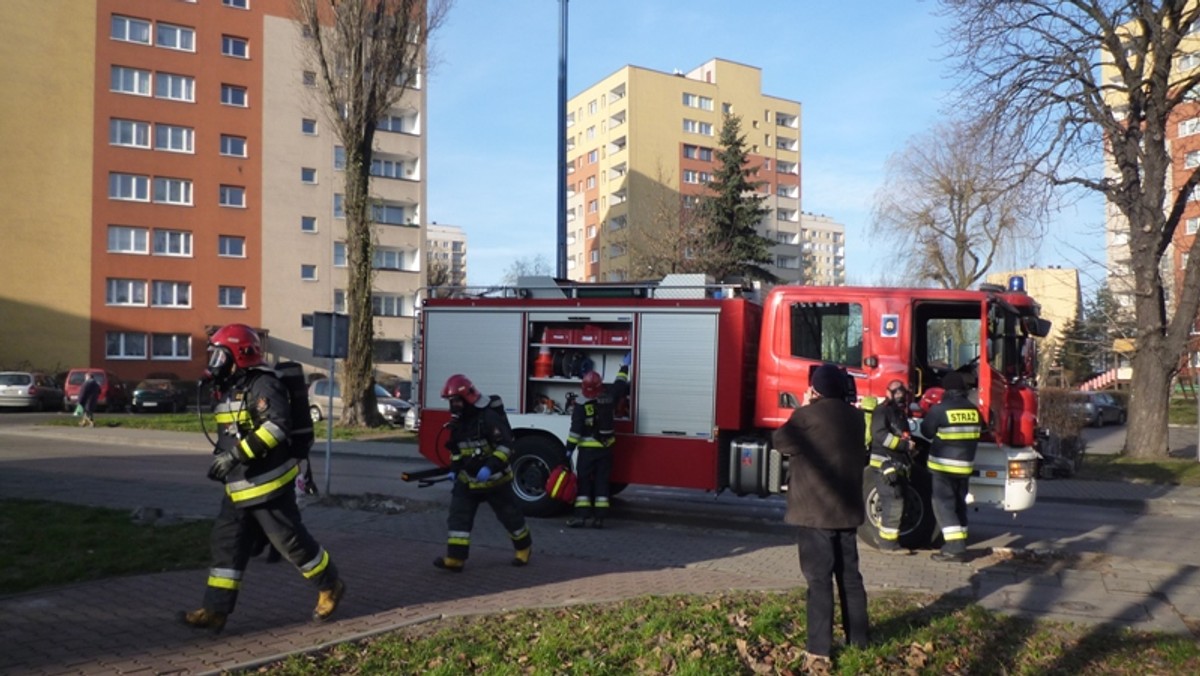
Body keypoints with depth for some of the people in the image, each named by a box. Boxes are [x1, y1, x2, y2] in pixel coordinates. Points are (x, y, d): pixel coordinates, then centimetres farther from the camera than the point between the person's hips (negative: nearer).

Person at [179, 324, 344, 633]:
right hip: (240, 489, 9)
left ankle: (331, 587, 18)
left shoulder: (262, 385, -15)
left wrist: (236, 454, -31)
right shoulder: (230, 390, 16)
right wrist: (221, 459, 20)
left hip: (269, 485, -9)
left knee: (291, 540, 0)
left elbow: (277, 426, -29)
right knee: (227, 543, 6)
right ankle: (215, 610, 11)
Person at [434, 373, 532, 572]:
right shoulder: (458, 422, 5)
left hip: (494, 479, -6)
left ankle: (524, 548, 29)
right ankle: (455, 559, -5)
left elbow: (505, 445, -23)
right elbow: (456, 448, 20)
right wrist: (454, 468, 6)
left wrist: (490, 467, -31)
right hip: (468, 479, 7)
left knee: (509, 515, 8)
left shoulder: (489, 417, -21)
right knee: (458, 516, -5)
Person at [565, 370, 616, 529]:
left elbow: (575, 430, -13)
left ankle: (581, 515, -3)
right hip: (606, 448, 4)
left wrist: (569, 449, -9)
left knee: (584, 481, 3)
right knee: (602, 481, 7)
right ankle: (599, 517, 5)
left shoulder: (582, 406, -12)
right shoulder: (609, 401, 1)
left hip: (588, 449, -4)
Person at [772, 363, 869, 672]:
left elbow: (781, 442, -1)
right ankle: (858, 640, 28)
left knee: (819, 580, -5)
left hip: (814, 512, -6)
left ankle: (819, 652, -4)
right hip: (847, 511, 6)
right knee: (850, 576, 16)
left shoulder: (807, 416, -15)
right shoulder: (855, 416, 6)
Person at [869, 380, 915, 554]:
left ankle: (886, 541, 21)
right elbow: (880, 434, -22)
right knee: (893, 502, -13)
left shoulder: (901, 413, 21)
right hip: (885, 464, -10)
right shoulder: (882, 411, -9)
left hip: (898, 465, 10)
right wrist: (904, 444, -22)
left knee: (890, 503, 13)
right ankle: (888, 543, -9)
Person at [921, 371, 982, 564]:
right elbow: (975, 435, 14)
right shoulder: (974, 410, 3)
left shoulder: (939, 409, -14)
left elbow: (927, 431, -3)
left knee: (944, 505, -4)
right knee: (959, 504, 17)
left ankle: (955, 549, -11)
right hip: (965, 465, 6)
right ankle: (958, 543, 23)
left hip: (943, 465, -6)